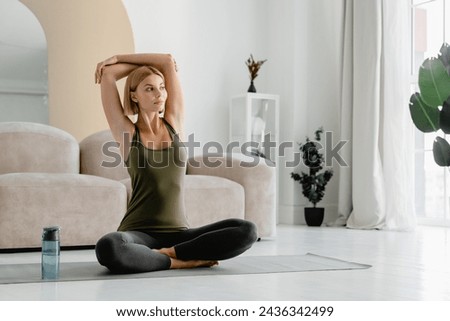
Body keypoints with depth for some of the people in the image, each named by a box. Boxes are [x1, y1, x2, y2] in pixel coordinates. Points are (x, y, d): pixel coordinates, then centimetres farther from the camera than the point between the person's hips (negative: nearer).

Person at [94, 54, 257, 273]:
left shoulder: (174, 123, 10)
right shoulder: (126, 132, 3)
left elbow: (168, 62, 8)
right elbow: (107, 74, 1)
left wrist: (118, 58, 15)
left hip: (178, 233, 3)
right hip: (139, 234, -3)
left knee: (246, 231, -21)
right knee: (107, 247, -39)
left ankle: (169, 252, -17)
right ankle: (180, 261, -19)